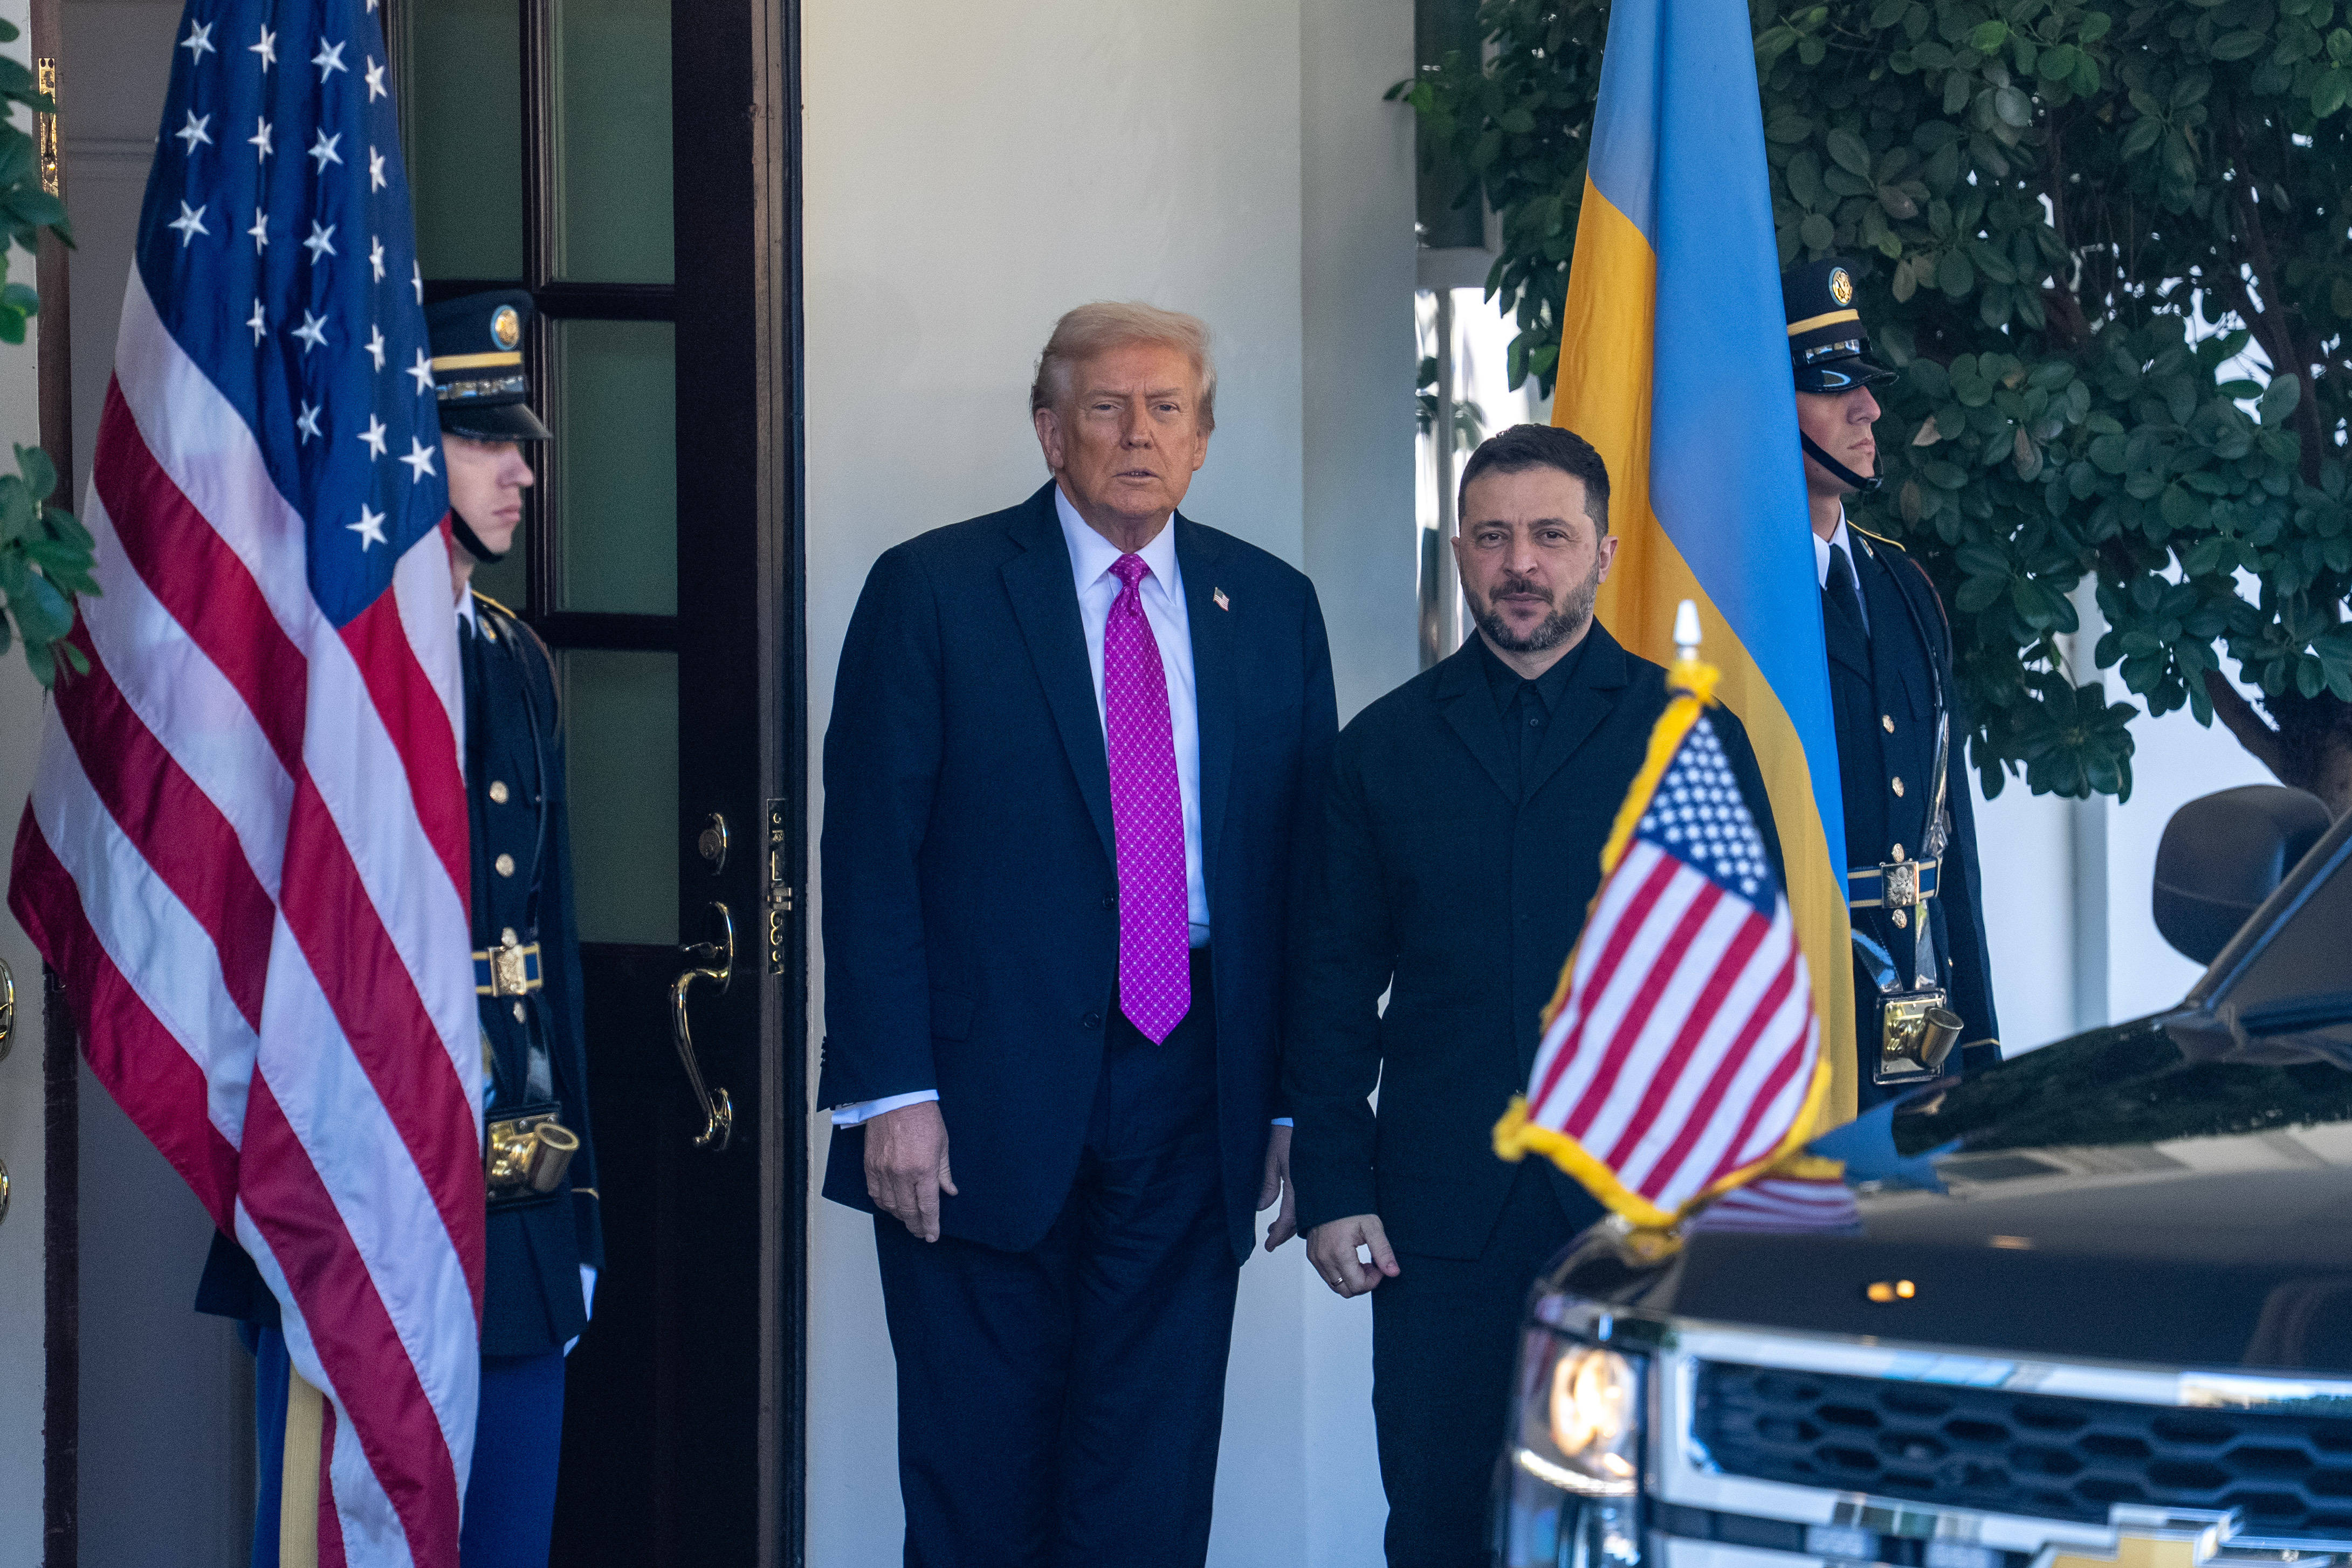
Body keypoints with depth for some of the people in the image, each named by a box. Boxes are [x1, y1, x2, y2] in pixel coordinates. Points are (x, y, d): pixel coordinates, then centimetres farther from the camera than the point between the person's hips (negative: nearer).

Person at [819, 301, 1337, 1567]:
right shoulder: (933, 593, -1)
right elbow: (870, 856, -5)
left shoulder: (1273, 609, 9)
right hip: (986, 1100, -3)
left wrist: (1300, 1104, 4)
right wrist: (891, 1092, -12)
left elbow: (1307, 863, 10)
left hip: (1191, 1095, 3)